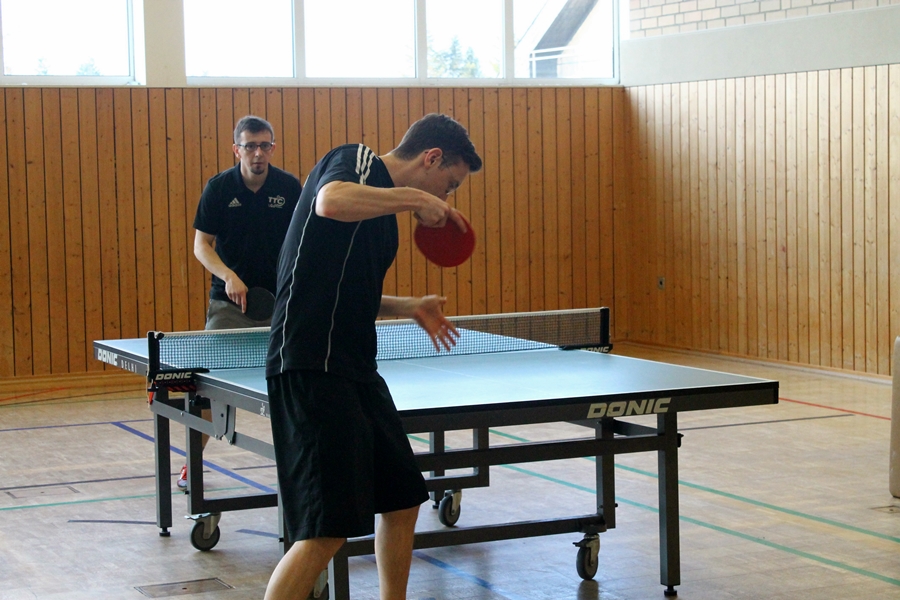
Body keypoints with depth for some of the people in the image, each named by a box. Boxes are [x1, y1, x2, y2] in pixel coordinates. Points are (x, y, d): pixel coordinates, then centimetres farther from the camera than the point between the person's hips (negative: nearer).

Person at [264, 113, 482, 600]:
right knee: (327, 529, -14)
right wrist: (415, 198, -17)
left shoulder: (382, 207, 21)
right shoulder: (355, 160, -4)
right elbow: (331, 202, -29)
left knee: (402, 500, 18)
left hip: (356, 371, 10)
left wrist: (409, 308, 21)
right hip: (312, 367, -10)